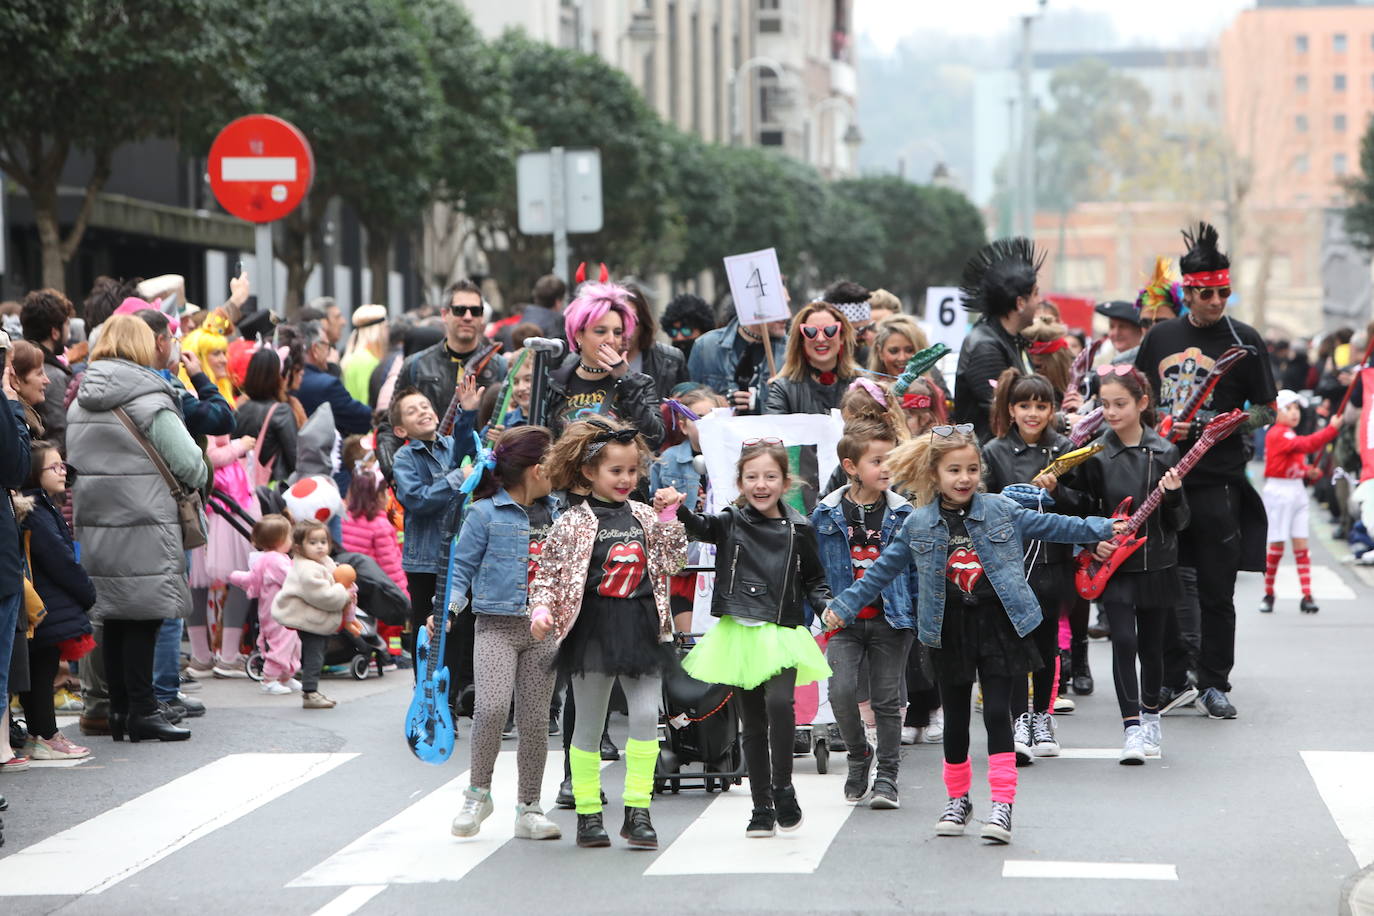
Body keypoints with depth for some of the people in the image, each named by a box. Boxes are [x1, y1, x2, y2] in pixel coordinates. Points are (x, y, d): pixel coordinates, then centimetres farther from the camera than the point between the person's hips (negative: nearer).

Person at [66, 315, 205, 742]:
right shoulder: (149, 400, -10)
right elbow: (190, 462, -10)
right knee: (143, 618, -3)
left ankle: (119, 709, 15)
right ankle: (142, 710, -2)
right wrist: (196, 480, 10)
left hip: (93, 526, 7)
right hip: (144, 524, -7)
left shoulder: (78, 403, 12)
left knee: (113, 619, 11)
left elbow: (73, 464, 16)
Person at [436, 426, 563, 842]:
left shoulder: (556, 514, 12)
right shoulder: (485, 513, -4)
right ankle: (478, 794, -1)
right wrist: (446, 608, -14)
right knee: (492, 706, -21)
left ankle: (528, 809, 14)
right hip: (496, 625, -5)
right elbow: (462, 567, -2)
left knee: (535, 720, 4)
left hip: (543, 630, 5)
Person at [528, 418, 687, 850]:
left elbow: (671, 562, 10)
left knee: (646, 716, -7)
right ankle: (588, 813, 15)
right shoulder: (572, 523, -3)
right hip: (592, 631, -3)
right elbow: (546, 573, -1)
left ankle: (637, 810, 1)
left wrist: (668, 518, 1)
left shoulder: (644, 516, 10)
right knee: (589, 723, 5)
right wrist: (542, 610, -17)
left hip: (641, 630, 3)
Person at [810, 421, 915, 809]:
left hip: (891, 620, 0)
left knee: (887, 700, 3)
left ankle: (887, 775, 14)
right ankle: (858, 753, 12)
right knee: (841, 690, -14)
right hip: (845, 620, 0)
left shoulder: (902, 514, 0)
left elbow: (915, 567, 6)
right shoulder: (826, 515, -1)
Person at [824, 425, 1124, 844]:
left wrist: (1104, 528, 3)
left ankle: (1002, 805, -6)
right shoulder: (917, 525, 1)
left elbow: (1051, 526, 7)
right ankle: (958, 799, 26)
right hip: (949, 630, 1)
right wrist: (844, 606, 8)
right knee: (955, 718, 11)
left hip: (998, 625, -1)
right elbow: (883, 570, 9)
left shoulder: (1002, 510, 0)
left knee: (997, 714, -7)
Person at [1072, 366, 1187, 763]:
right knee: (1123, 640, -12)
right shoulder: (1094, 454, -2)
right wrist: (1093, 542, -11)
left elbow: (1179, 522, 2)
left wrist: (1173, 495, -17)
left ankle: (1150, 713, 31)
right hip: (1114, 565, -1)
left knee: (1151, 645, 10)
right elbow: (1082, 510, 6)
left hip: (1157, 563, 1)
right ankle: (1132, 727, -11)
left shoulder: (1165, 452, 0)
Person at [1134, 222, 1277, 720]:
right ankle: (1171, 679, 18)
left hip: (1218, 483, -3)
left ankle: (1213, 684, 9)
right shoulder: (1160, 336, 9)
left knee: (1216, 590, -1)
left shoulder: (1243, 341, 0)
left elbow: (1268, 410, 3)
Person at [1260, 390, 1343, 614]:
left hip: (1297, 490, 8)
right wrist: (1332, 429, -30)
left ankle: (1307, 596, -2)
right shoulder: (1277, 434, -13)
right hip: (1278, 492, -8)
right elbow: (1307, 444, -26)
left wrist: (1308, 472, 4)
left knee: (1301, 544, 1)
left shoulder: (1291, 435, 18)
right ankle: (1268, 594, 10)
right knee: (1277, 545, -3)